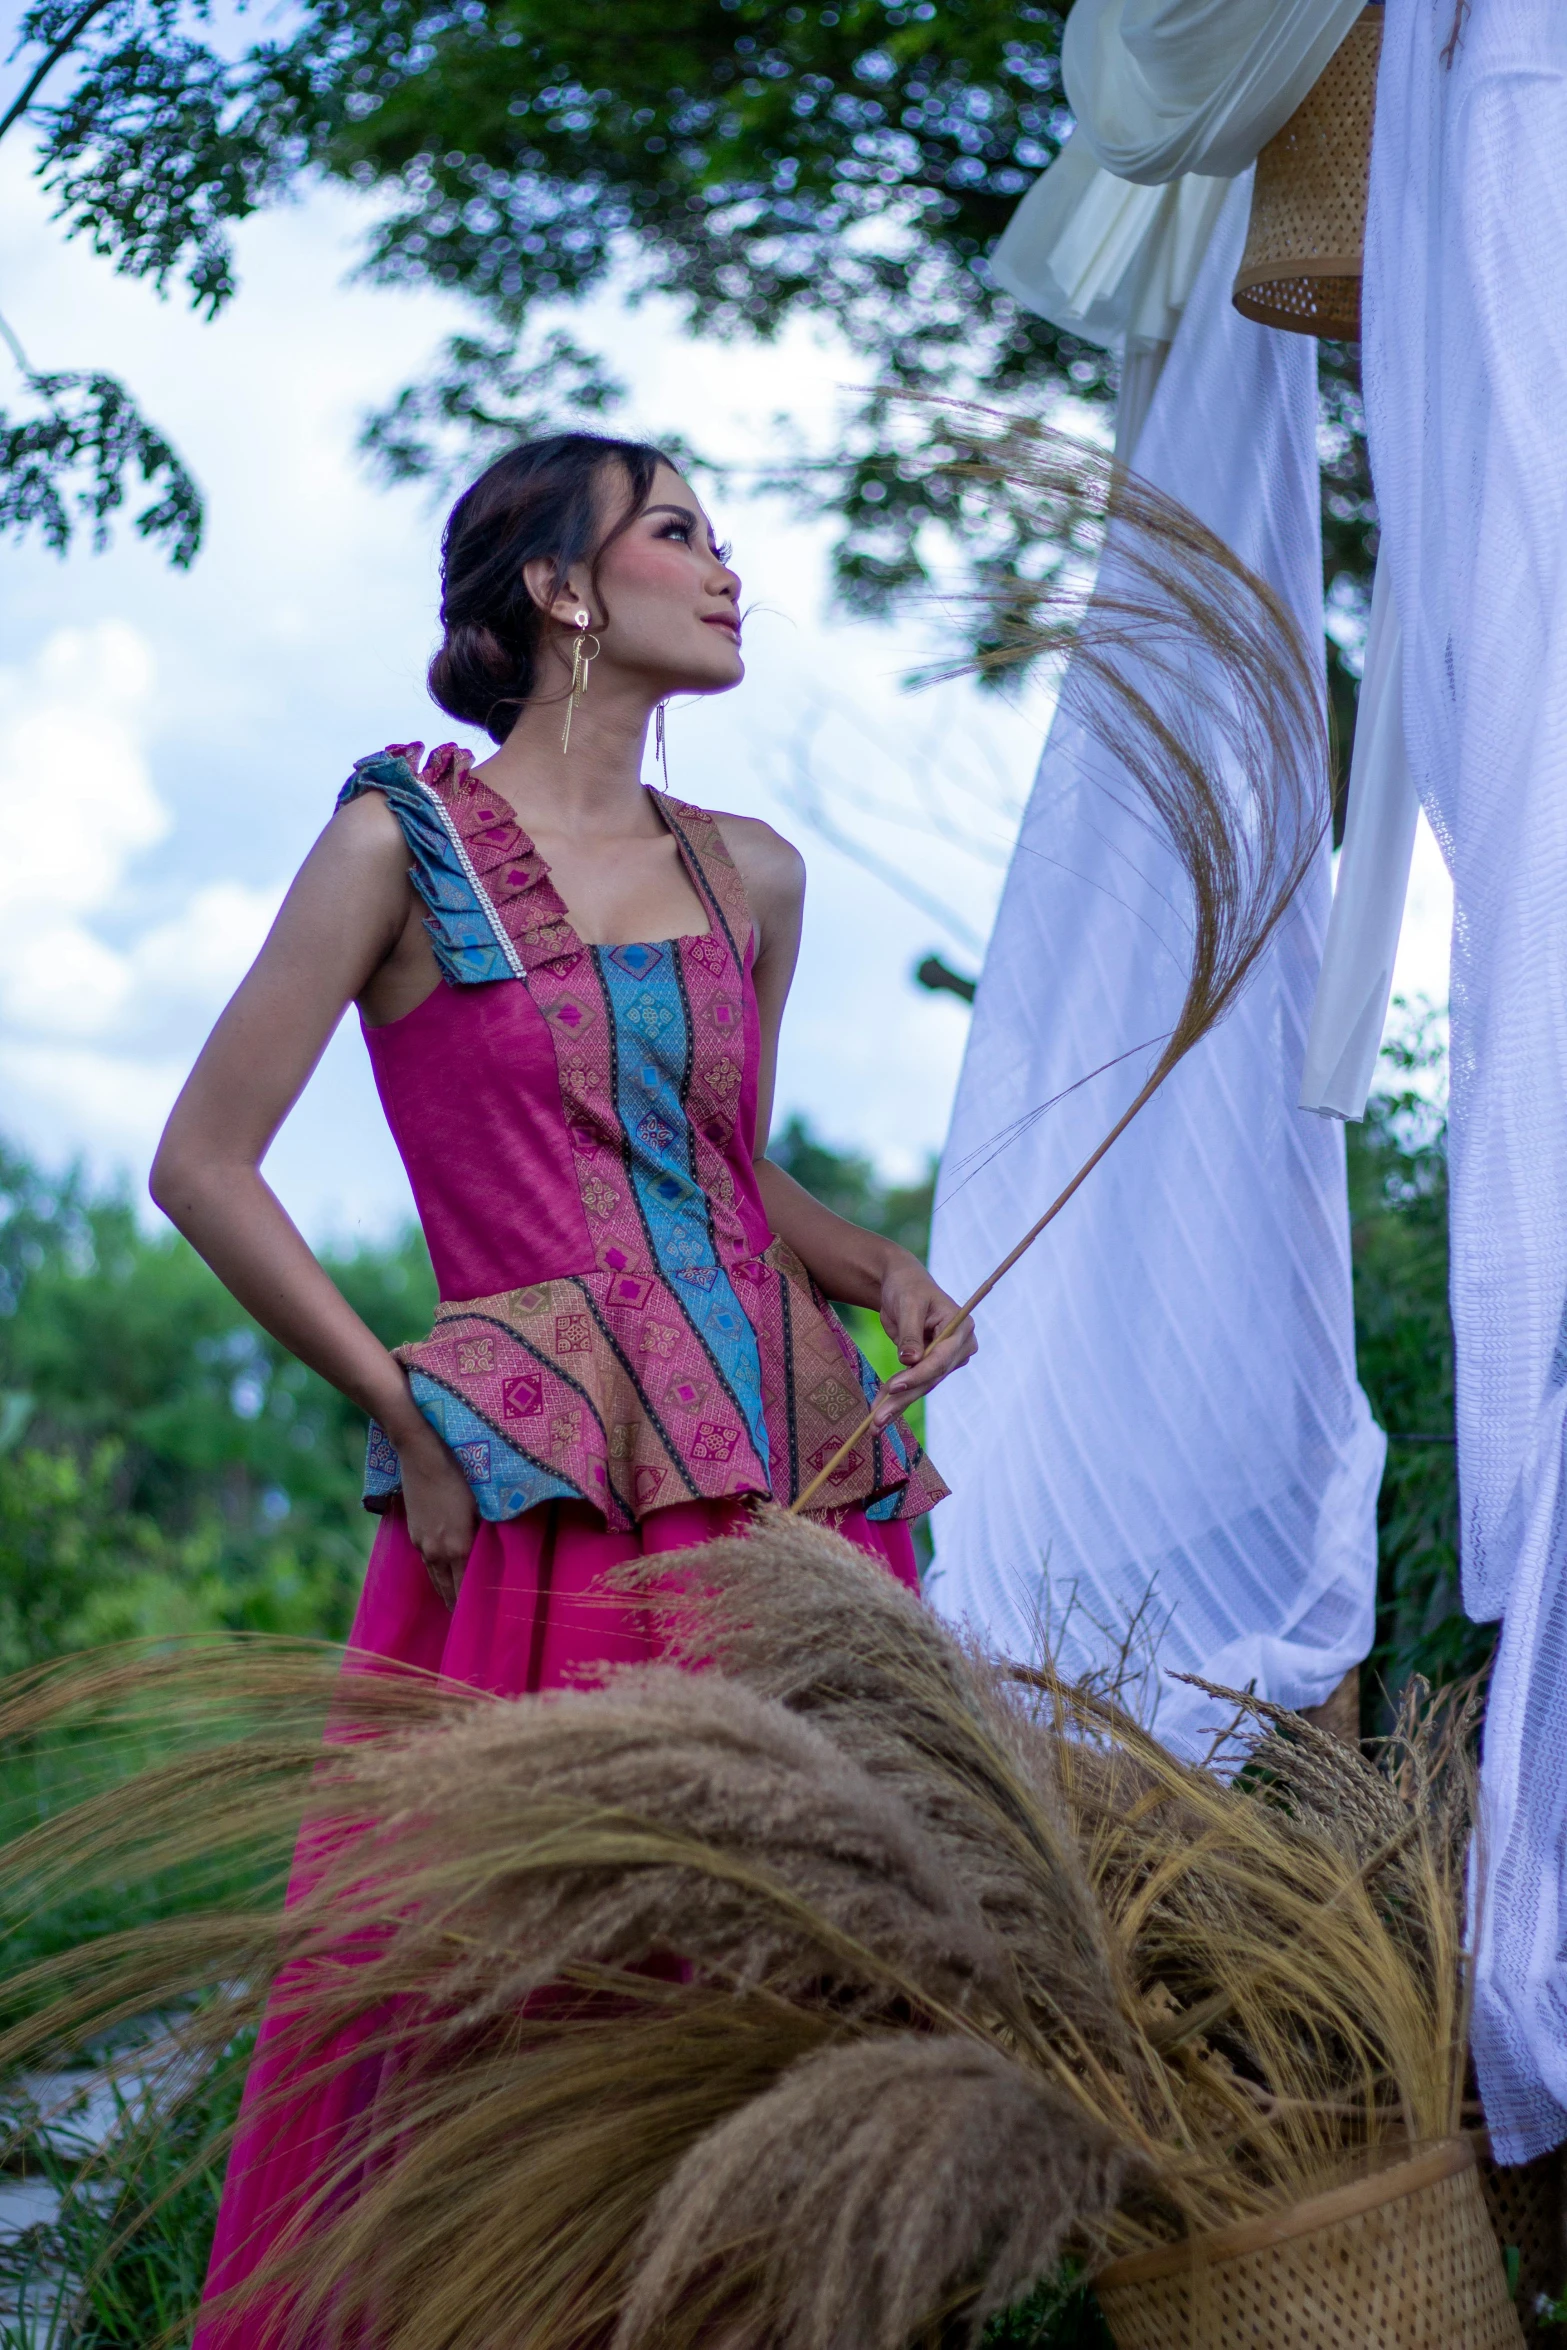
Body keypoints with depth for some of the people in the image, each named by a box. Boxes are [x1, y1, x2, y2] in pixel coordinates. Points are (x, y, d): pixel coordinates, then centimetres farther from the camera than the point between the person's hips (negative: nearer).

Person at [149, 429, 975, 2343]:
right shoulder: (409, 839, -1)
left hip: (801, 1479, 5)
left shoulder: (750, 875, 15)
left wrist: (882, 1271, 7)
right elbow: (203, 1165, -1)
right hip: (540, 1503, -5)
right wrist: (409, 1421, -5)